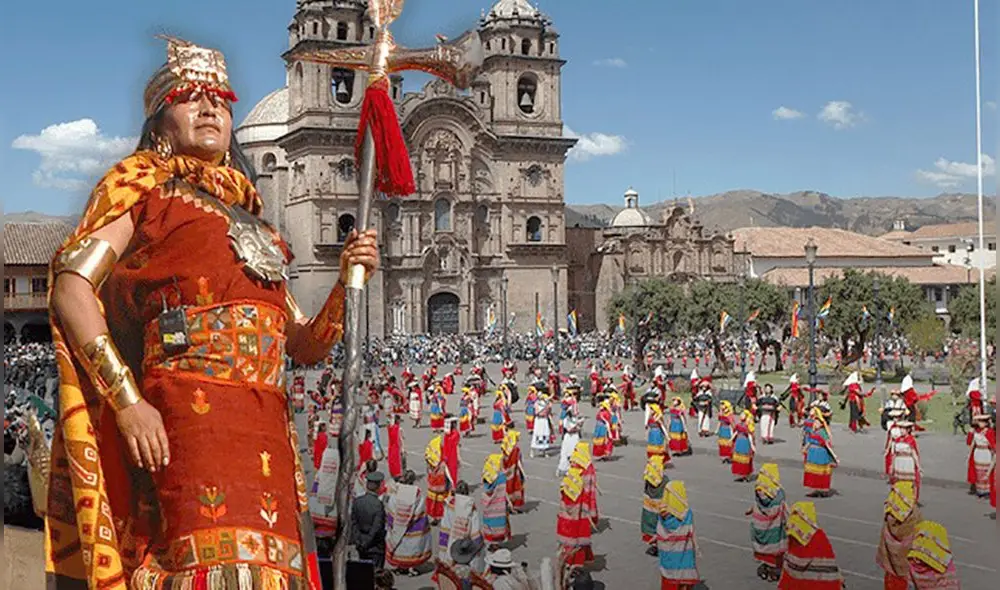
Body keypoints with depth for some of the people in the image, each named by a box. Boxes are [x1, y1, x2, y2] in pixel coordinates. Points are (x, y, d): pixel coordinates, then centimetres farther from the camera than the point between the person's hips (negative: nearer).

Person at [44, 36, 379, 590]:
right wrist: (127, 401, -14)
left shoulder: (249, 217, 27)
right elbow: (71, 291, -3)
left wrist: (347, 281, 4)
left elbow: (304, 346, 23)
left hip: (266, 433, 6)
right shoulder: (141, 181, 12)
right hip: (184, 417, -6)